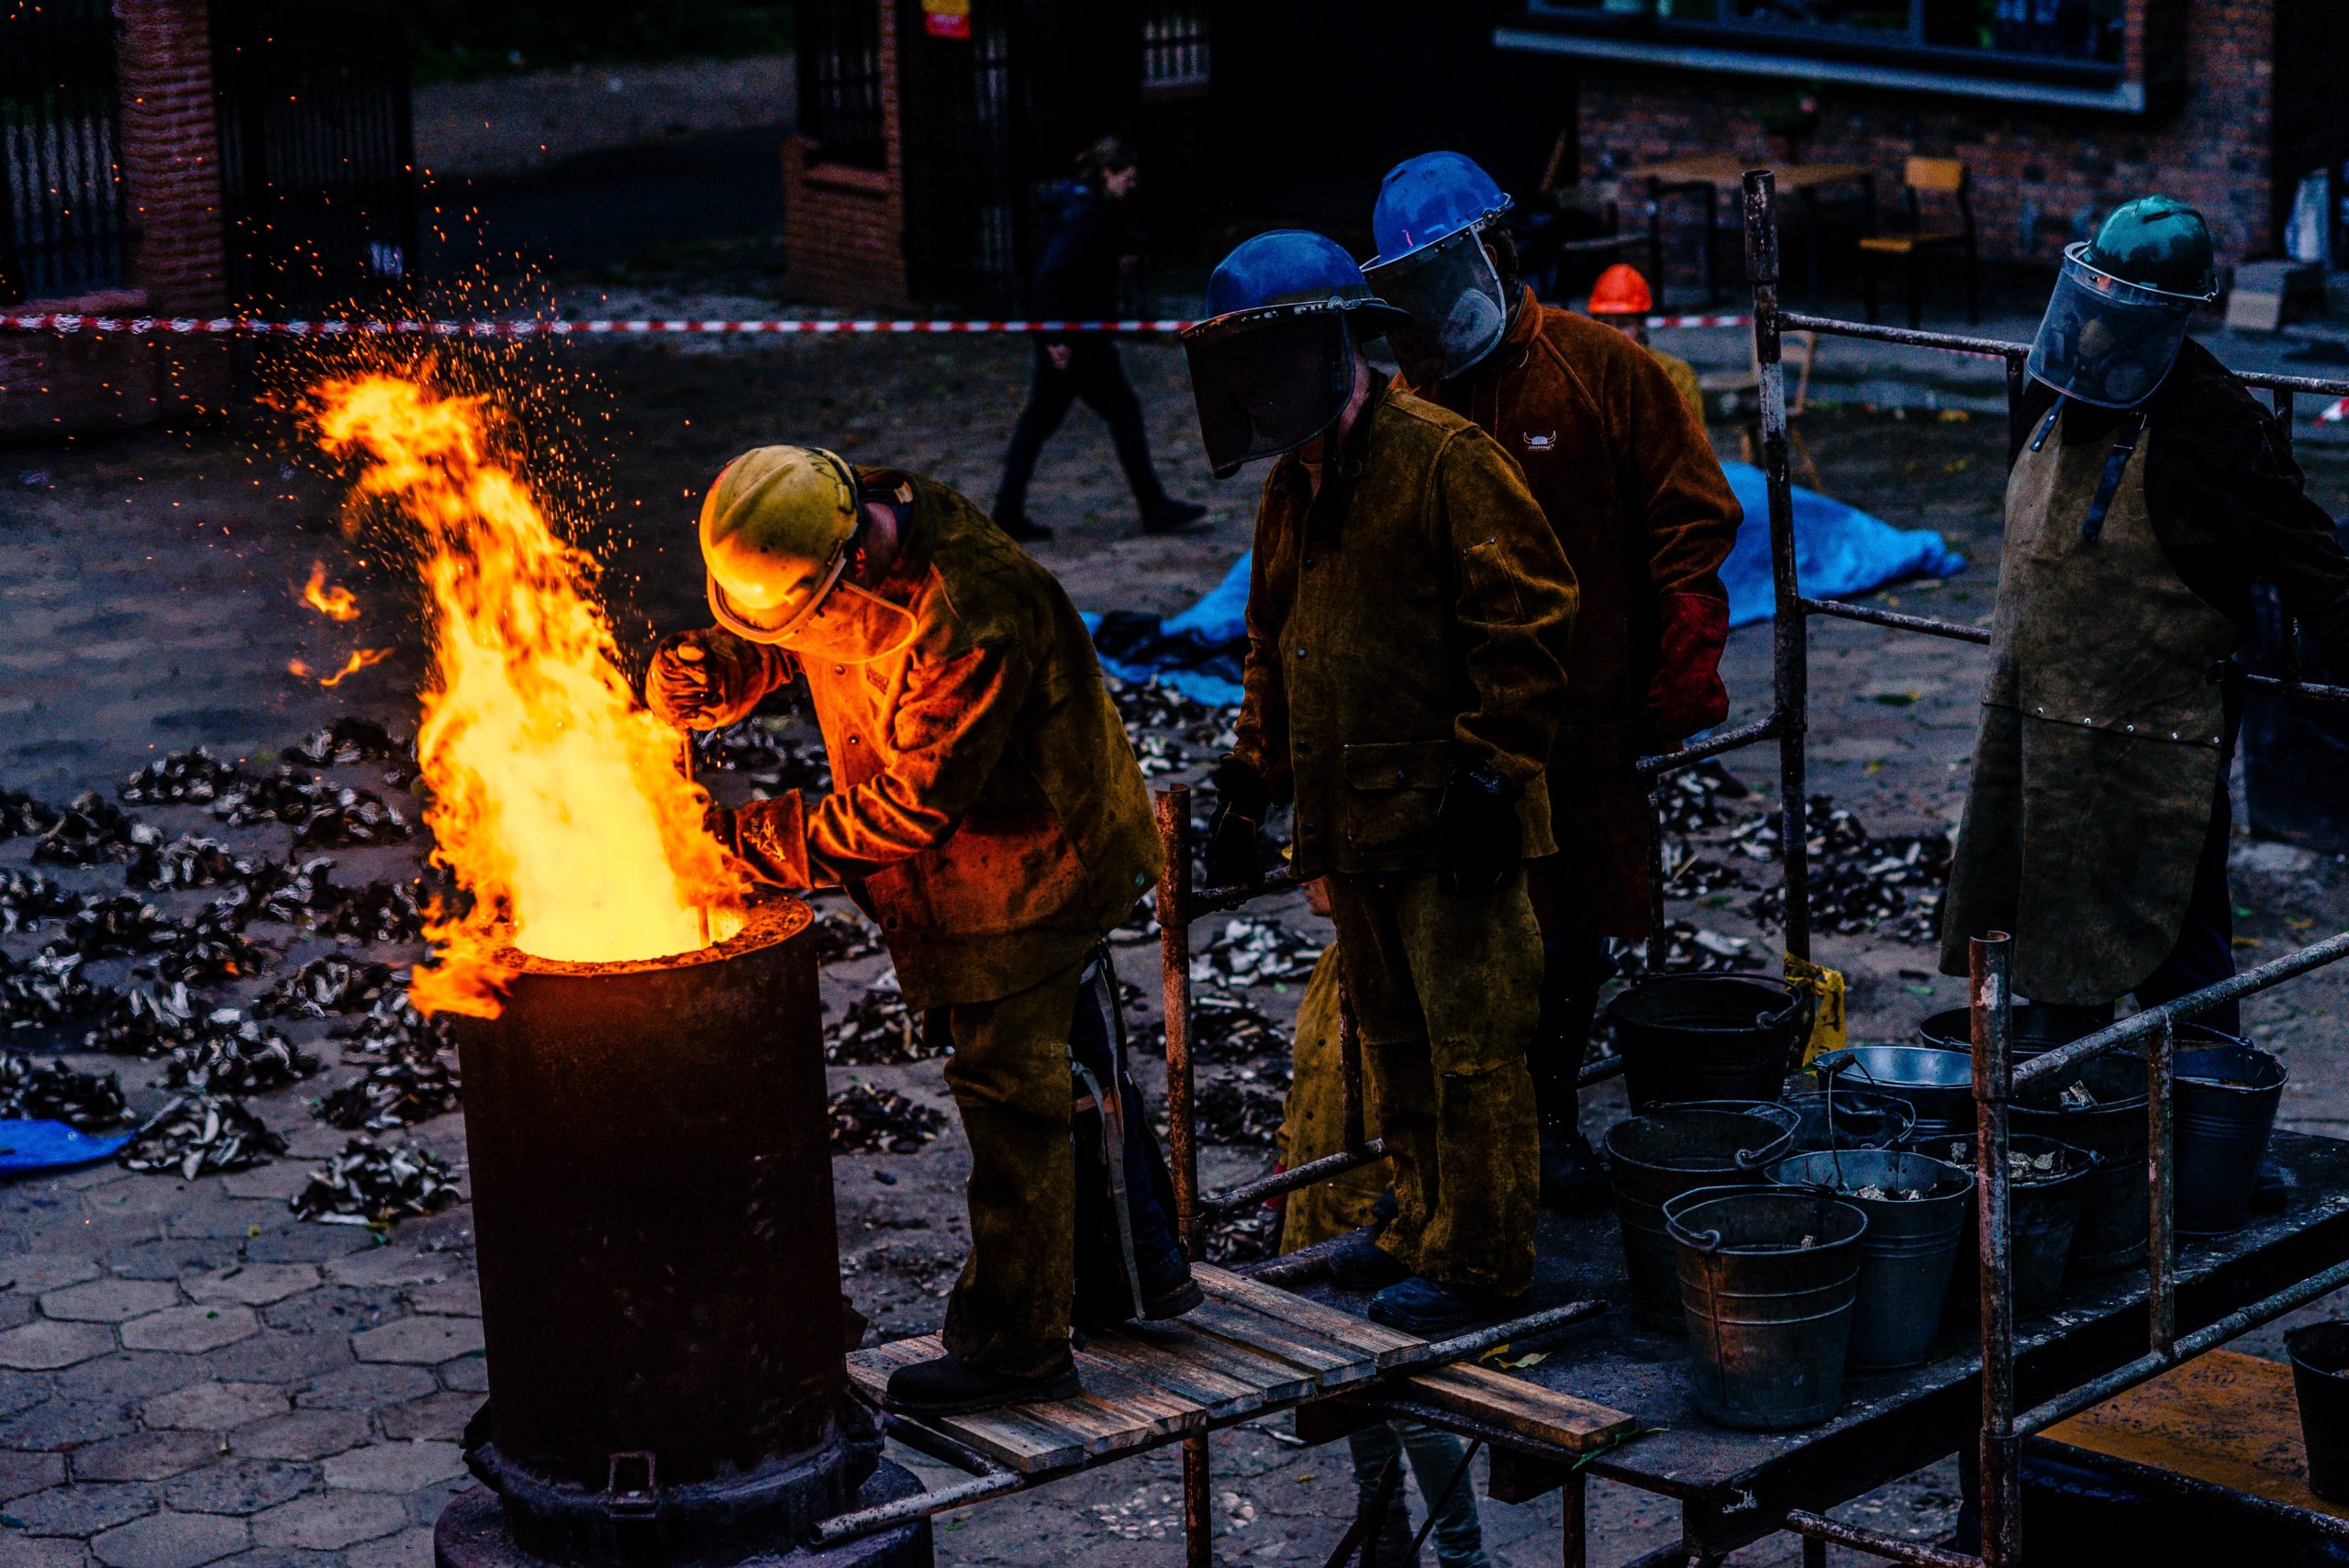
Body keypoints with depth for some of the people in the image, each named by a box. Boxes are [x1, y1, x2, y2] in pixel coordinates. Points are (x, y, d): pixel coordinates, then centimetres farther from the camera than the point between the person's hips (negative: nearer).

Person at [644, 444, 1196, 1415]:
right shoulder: (836, 529, -10)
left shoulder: (970, 624, -36)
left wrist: (752, 842, -28)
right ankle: (1143, 1263, 36)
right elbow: (770, 647, 7)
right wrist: (703, 673, -16)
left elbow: (908, 807, -31)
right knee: (1055, 1058, 20)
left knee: (1008, 1087, -2)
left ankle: (1017, 1345, 9)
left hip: (1023, 860, -9)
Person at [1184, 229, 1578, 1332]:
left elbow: (1523, 620, -15)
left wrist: (1490, 772, -18)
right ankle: (1423, 1229, 28)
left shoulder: (1444, 460, -12)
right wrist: (1249, 777, 20)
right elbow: (1271, 648, 26)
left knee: (1470, 1045, -3)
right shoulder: (1292, 487, 15)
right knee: (1395, 1043, 17)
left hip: (1447, 824, -9)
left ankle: (1477, 1261, 4)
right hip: (1351, 822, 9)